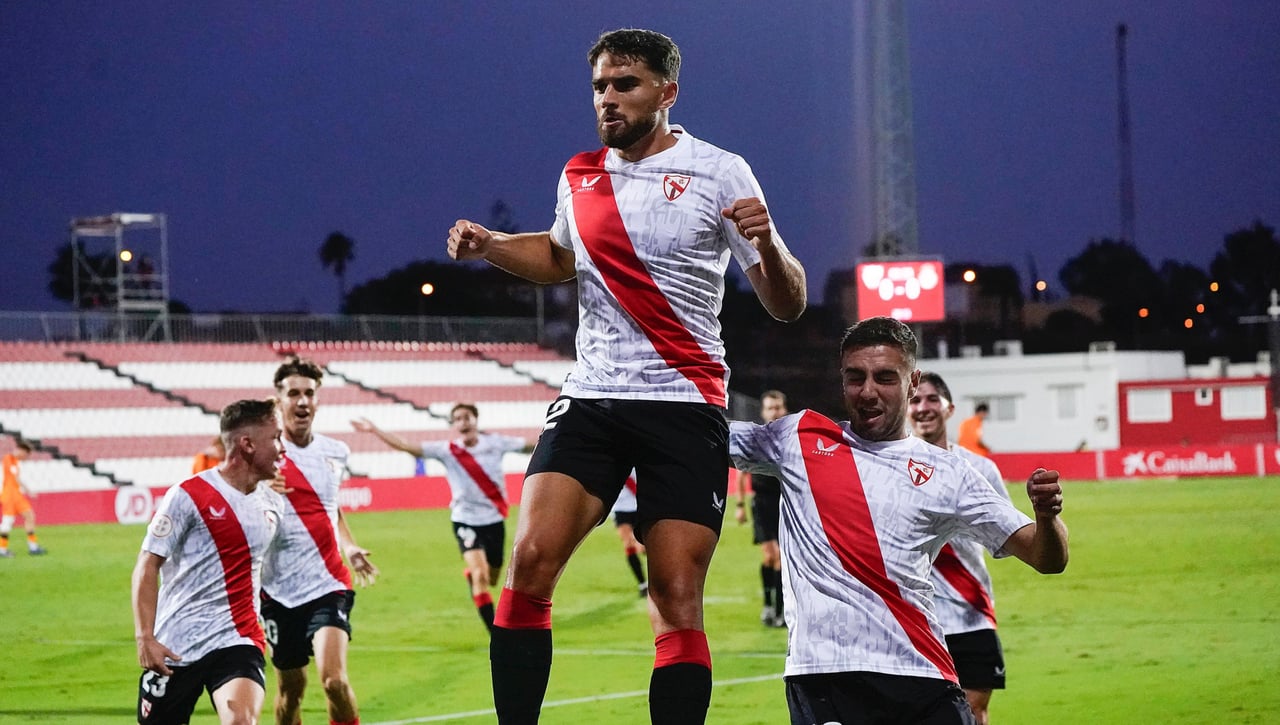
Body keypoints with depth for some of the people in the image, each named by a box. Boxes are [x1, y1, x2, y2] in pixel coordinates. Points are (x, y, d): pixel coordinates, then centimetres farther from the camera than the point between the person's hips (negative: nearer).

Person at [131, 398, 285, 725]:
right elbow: (147, 567, -9)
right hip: (175, 647, -3)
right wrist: (145, 638, -17)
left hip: (237, 642, 3)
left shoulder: (272, 502, 9)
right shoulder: (188, 496, -9)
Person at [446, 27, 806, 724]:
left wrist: (767, 244, -23)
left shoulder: (718, 171, -2)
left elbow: (785, 305, -3)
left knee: (677, 599, -8)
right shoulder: (579, 176, 11)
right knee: (531, 560, -14)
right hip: (589, 398, 3)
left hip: (684, 408, -3)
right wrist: (490, 245, 14)